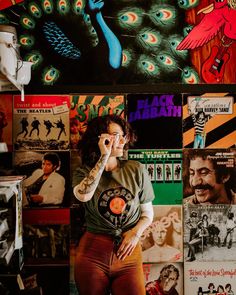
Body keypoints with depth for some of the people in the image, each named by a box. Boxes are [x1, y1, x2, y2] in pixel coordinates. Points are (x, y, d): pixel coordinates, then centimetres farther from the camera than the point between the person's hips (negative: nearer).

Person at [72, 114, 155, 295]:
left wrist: (136, 233, -13)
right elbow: (83, 195, -25)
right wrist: (104, 157, -21)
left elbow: (148, 213, 7)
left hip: (128, 254, 1)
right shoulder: (84, 172, -1)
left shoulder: (136, 170, -1)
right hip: (92, 253, 0)